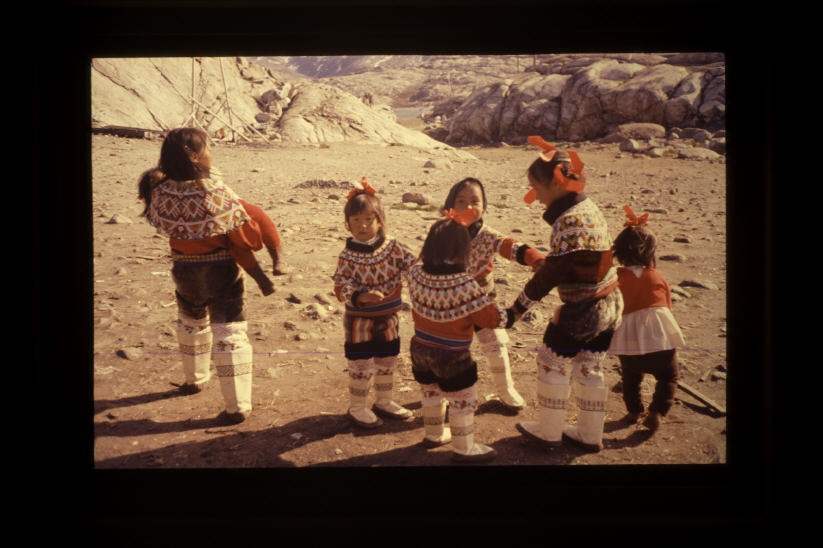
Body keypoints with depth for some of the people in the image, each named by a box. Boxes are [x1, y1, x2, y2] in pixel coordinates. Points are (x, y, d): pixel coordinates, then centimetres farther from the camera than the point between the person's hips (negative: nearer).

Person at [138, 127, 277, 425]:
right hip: (220, 270, -5)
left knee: (191, 323, 29)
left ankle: (194, 379, 49)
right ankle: (238, 405, 4)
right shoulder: (215, 191, -23)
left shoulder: (161, 191, -12)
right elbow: (245, 235, -19)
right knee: (228, 333, 2)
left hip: (184, 269, 5)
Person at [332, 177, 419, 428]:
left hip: (388, 320, 4)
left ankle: (384, 402, 36)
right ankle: (357, 407, 21)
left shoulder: (393, 247, -4)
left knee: (387, 363, 18)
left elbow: (413, 265, -3)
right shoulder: (347, 256, -12)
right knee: (361, 366, 4)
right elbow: (341, 287, -17)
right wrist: (361, 297, -33)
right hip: (359, 322, -4)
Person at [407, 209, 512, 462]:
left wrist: (447, 228, 12)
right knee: (463, 401, 12)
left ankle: (434, 434, 46)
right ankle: (463, 448, 23)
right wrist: (508, 313, 0)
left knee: (431, 393, 27)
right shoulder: (467, 286, -28)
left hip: (420, 349, 7)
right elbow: (495, 318, -21)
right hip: (451, 357, -6)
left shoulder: (416, 274, -13)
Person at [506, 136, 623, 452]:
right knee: (589, 369, 19)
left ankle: (548, 432, 22)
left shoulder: (569, 219, -24)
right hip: (608, 304, 9)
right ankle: (590, 435, 30)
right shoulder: (587, 206, 4)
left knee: (552, 364, 9)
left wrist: (519, 306, -16)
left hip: (581, 309, -9)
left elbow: (552, 272, -23)